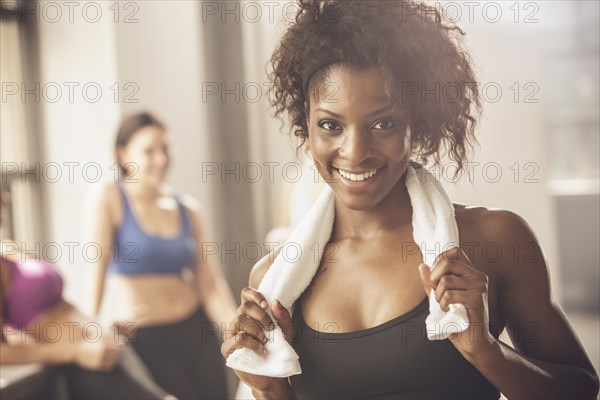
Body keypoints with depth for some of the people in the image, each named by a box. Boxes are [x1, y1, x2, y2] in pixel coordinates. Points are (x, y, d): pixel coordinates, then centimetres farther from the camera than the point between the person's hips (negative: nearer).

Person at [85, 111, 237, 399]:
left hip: (196, 331, 4)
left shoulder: (188, 209, 5)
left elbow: (210, 283, 2)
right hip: (144, 340, -4)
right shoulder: (107, 199, -7)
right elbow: (96, 270, -15)